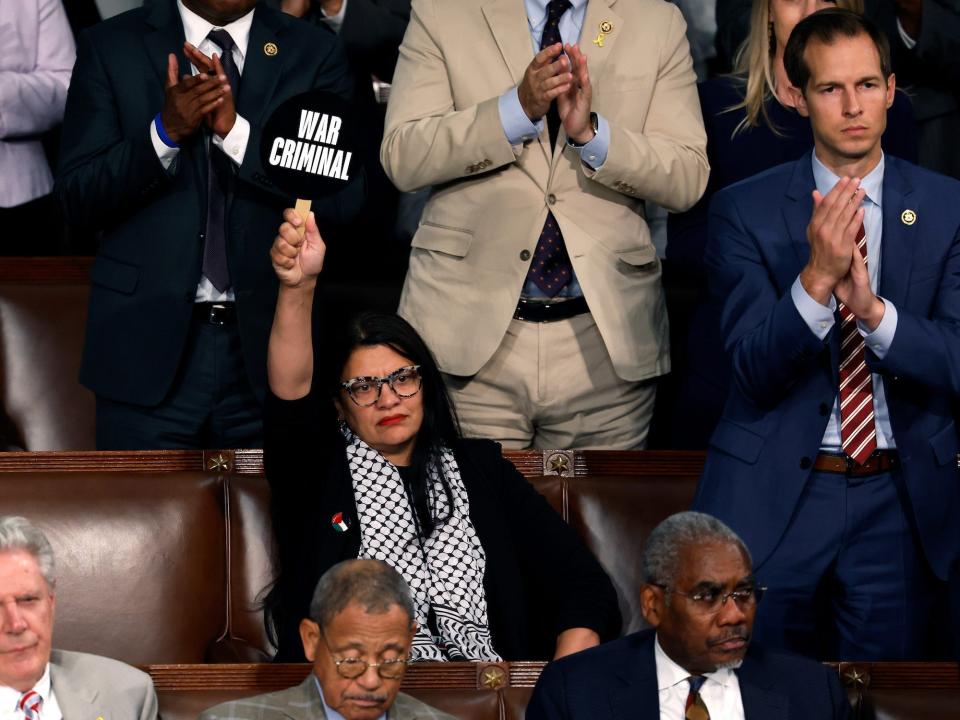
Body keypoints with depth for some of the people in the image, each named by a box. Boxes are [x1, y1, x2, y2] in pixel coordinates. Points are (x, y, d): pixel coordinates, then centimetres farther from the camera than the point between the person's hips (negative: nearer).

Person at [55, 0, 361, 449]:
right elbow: (77, 199, -2)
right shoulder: (112, 46, 3)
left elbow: (343, 199, -6)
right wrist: (164, 131, -18)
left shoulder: (314, 54, 4)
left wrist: (236, 130, -18)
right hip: (149, 344, -1)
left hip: (267, 341, 1)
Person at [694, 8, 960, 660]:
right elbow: (755, 370, -11)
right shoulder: (746, 211, -3)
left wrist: (873, 309, -25)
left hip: (901, 502, 1)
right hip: (775, 492, -1)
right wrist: (818, 279, -27)